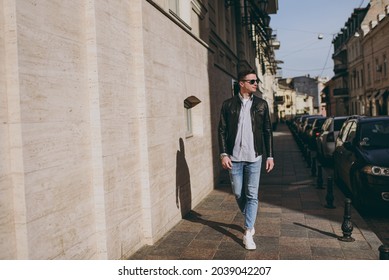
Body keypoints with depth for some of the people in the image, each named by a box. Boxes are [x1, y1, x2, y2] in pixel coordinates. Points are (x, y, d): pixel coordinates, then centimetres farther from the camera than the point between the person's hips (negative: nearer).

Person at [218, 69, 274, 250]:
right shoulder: (228, 104, 1)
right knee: (238, 194, 10)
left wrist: (270, 156, 2)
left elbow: (267, 131, 6)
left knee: (252, 195, -1)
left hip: (254, 157, 0)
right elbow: (222, 130, 2)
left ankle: (248, 233, 6)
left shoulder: (261, 104, 4)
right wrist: (223, 154, -6)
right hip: (234, 157, 0)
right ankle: (249, 220, 35)